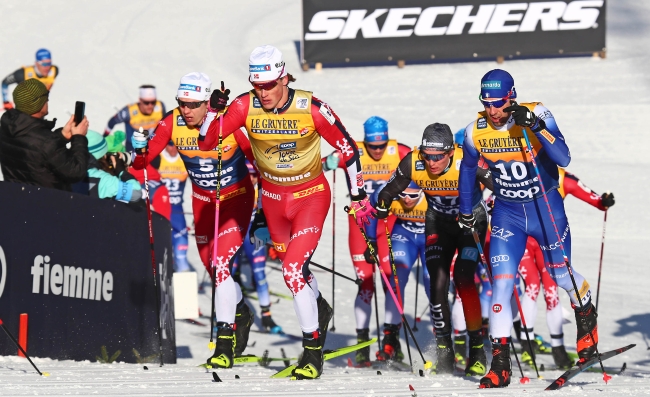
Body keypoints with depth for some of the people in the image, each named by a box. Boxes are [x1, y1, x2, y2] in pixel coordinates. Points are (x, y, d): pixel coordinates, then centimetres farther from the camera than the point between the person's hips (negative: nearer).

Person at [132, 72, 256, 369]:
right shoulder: (172, 122, -17)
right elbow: (146, 156, -17)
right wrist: (139, 149, -40)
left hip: (236, 197, -5)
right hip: (203, 200, 5)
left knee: (221, 264, -20)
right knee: (211, 267, 14)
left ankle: (226, 342, -18)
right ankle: (240, 313, 43)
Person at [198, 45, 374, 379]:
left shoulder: (311, 108, -24)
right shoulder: (245, 106, -16)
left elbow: (348, 149, -12)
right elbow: (206, 142, -12)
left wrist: (358, 195, -7)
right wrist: (214, 111, -29)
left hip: (311, 195, -4)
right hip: (273, 197, 4)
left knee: (294, 270, -18)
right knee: (290, 261, 21)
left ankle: (313, 351, -6)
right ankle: (320, 309, 52)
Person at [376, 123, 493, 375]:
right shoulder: (413, 163, -24)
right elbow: (388, 193, -5)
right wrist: (378, 211, -10)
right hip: (438, 223, 3)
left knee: (463, 278, -18)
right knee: (438, 284, -8)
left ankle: (477, 349, -7)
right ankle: (444, 351, 5)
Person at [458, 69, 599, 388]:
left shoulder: (537, 115, -20)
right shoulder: (476, 131, -9)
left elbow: (563, 159, -29)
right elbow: (468, 168, 11)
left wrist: (535, 126, -39)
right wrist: (465, 212, 19)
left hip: (546, 207, -2)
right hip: (507, 213, 2)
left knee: (561, 276, 10)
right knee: (501, 283, -9)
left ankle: (586, 317, 44)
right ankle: (500, 364, -6)